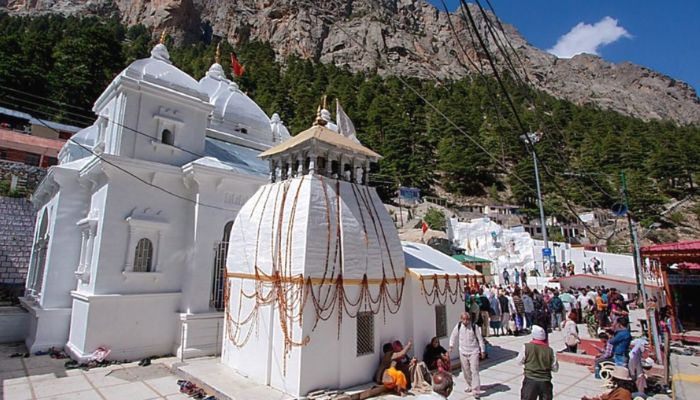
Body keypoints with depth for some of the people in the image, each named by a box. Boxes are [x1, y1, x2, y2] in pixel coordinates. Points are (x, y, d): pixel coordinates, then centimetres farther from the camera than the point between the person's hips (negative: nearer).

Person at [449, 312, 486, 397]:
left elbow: (480, 339, -3)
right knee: (466, 371, 13)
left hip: (474, 352, -3)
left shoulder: (474, 326, -12)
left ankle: (476, 390, -5)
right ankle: (470, 386, 34)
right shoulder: (458, 326, -6)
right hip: (463, 352, 3)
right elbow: (453, 335, 7)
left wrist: (482, 350, 0)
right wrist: (451, 346, 0)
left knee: (474, 370, -9)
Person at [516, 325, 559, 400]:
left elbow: (519, 362, 1)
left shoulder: (526, 347, -9)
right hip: (545, 382, 3)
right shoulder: (550, 350, -3)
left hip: (530, 380, -2)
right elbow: (555, 368, 5)